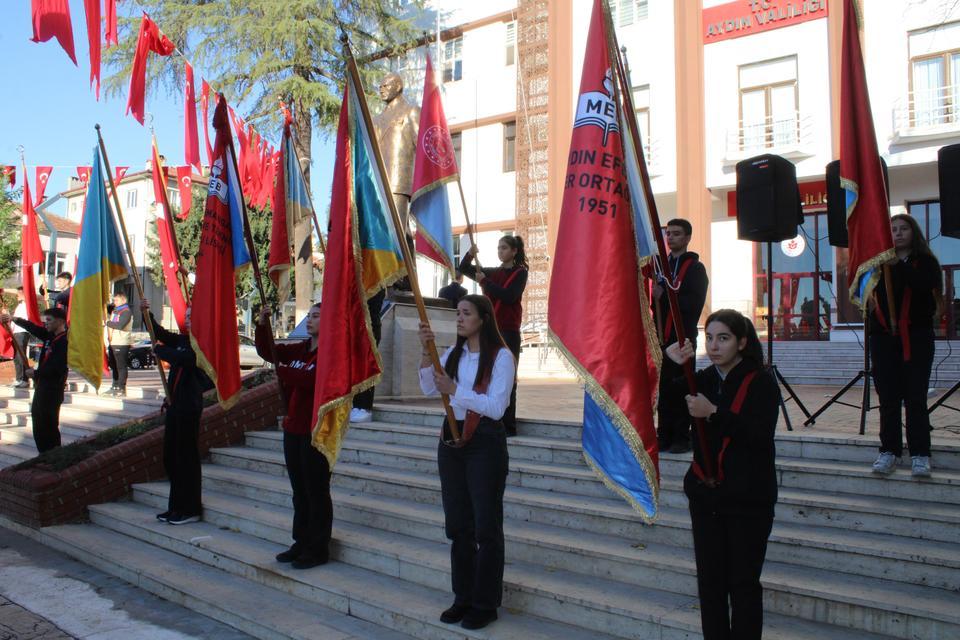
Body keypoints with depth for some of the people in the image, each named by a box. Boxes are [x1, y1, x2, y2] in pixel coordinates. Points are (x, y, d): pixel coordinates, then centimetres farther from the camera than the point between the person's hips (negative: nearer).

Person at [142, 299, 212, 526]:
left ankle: (191, 509, 7)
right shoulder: (182, 340, 12)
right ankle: (176, 507, 24)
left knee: (186, 457, -3)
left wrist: (159, 350, -13)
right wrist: (147, 314, 1)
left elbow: (184, 359, -27)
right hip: (174, 403, 9)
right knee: (170, 456, 13)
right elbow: (161, 334, 14)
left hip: (189, 405, -9)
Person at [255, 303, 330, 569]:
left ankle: (318, 550, 10)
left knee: (316, 492, 0)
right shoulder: (299, 349, 11)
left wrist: (283, 370, -14)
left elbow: (310, 380, -27)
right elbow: (266, 351, 14)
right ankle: (301, 543, 27)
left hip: (316, 431, -8)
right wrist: (262, 324, -1)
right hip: (293, 429, 8)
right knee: (299, 492, 16)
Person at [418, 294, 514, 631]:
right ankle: (463, 597, 26)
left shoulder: (501, 356, -9)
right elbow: (428, 389, -3)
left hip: (485, 442, -6)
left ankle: (486, 604, 16)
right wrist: (426, 350, -14)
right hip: (452, 439, 6)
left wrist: (455, 390, -24)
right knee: (458, 524, 13)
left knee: (486, 526, 3)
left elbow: (496, 408, -18)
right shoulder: (453, 353, 10)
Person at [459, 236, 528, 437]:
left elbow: (508, 296, -16)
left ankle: (508, 426, -5)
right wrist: (470, 254, -5)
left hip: (508, 331, -6)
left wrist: (484, 281, -13)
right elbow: (464, 269, 15)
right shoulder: (493, 272, 16)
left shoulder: (520, 273, -2)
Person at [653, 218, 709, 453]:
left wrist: (664, 296, -18)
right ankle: (664, 436, 12)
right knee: (664, 388, 6)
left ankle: (681, 438, 2)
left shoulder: (695, 268, 1)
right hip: (662, 336, 5)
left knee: (681, 388, -4)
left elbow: (695, 304, -12)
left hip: (682, 338, -5)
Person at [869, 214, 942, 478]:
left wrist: (897, 265, -20)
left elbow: (925, 284, -16)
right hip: (884, 337, 2)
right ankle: (889, 451, 10)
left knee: (915, 397, -3)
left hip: (916, 337, -2)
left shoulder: (925, 262, 5)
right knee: (888, 397, 3)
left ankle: (919, 454, 3)